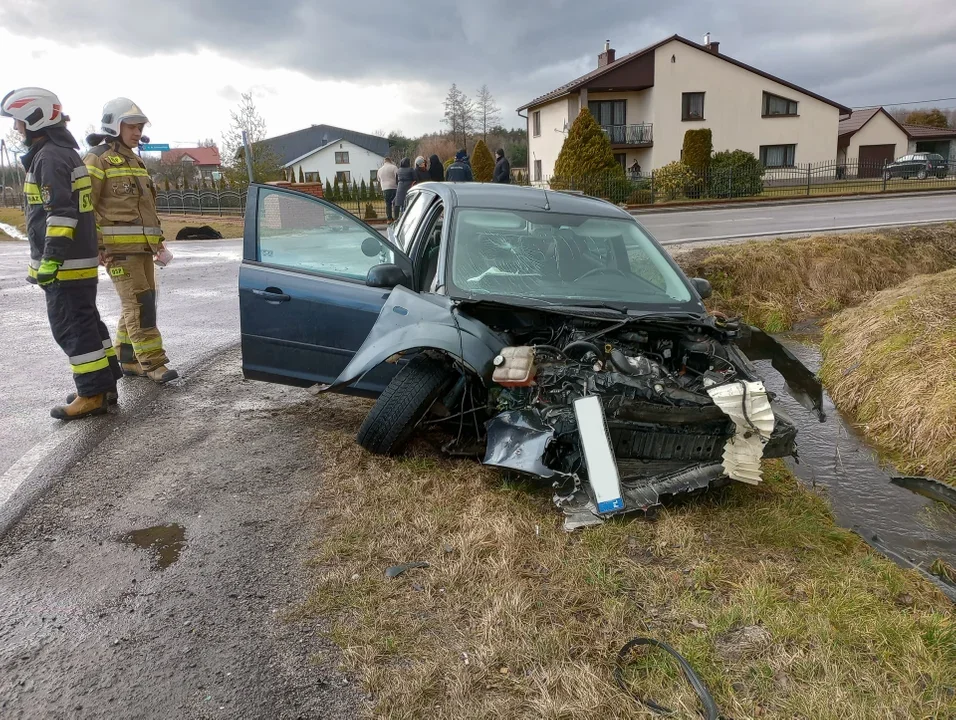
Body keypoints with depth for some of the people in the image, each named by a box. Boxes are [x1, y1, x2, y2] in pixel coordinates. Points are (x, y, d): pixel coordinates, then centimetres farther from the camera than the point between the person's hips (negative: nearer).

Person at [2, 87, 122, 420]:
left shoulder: (49, 157, -14)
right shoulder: (64, 153, 18)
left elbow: (61, 213, -22)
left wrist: (50, 258, -22)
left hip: (65, 264, -10)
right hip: (80, 259, 10)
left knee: (71, 328, -5)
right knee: (86, 323, 14)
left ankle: (92, 394, -1)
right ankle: (104, 385, 21)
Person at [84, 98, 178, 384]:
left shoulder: (135, 162, 21)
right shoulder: (98, 159, -4)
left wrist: (158, 240, 21)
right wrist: (99, 245, -17)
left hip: (142, 246, 8)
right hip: (118, 247, -8)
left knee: (136, 304, 10)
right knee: (139, 303, -13)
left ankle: (129, 360, 19)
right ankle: (153, 363, -12)